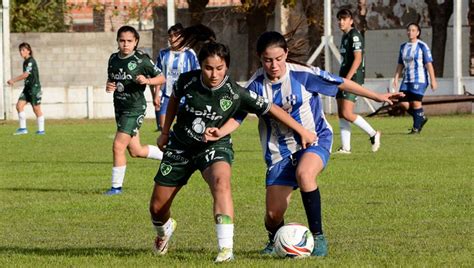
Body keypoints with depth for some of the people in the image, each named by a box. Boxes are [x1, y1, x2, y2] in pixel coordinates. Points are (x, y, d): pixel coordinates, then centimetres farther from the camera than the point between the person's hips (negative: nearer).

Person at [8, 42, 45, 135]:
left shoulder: (31, 61, -14)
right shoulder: (25, 62, 13)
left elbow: (26, 75, -20)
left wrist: (13, 80, -17)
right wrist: (14, 80, 12)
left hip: (34, 87, -8)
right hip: (27, 88, 8)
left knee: (36, 109, -1)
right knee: (19, 105, -5)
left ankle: (41, 130, 8)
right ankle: (23, 128, -4)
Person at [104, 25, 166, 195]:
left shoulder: (141, 59, -11)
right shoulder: (113, 59, 7)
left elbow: (161, 79, -6)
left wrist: (147, 80, -26)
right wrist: (108, 86, -2)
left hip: (135, 107, -7)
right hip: (120, 107, 7)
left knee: (118, 146, -13)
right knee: (135, 151, 14)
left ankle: (116, 186, -1)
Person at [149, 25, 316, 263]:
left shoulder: (236, 93, -23)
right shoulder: (188, 81, -17)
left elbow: (271, 109, -14)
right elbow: (174, 99, 7)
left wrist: (302, 131, -11)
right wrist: (165, 132, 13)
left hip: (215, 146, -3)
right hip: (180, 147, 3)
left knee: (221, 182, -37)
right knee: (157, 207, 7)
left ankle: (225, 248, -41)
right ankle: (164, 230, 47)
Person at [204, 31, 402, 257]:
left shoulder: (302, 75, -15)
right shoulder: (256, 85, -9)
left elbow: (341, 84, -5)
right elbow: (237, 116, -5)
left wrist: (377, 97, -1)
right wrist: (219, 133, -27)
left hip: (315, 139, -2)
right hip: (279, 151, 2)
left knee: (304, 173, -37)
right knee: (273, 215, -5)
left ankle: (318, 237, -23)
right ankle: (275, 240, 34)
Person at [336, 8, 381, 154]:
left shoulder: (354, 35, -11)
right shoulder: (345, 36, 17)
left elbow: (357, 59, -18)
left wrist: (347, 79, -23)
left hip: (354, 78, -10)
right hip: (344, 78, 10)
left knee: (347, 114, -15)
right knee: (341, 114, 6)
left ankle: (373, 134, -1)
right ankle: (345, 147, 8)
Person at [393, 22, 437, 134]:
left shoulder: (422, 46, -5)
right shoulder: (403, 47, 13)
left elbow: (429, 64, -8)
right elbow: (400, 65, 19)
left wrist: (433, 80, -12)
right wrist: (396, 78, 9)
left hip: (419, 79, -6)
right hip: (407, 80, 6)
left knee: (416, 103, -10)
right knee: (403, 103, -1)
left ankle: (416, 128, 2)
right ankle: (421, 118, 21)